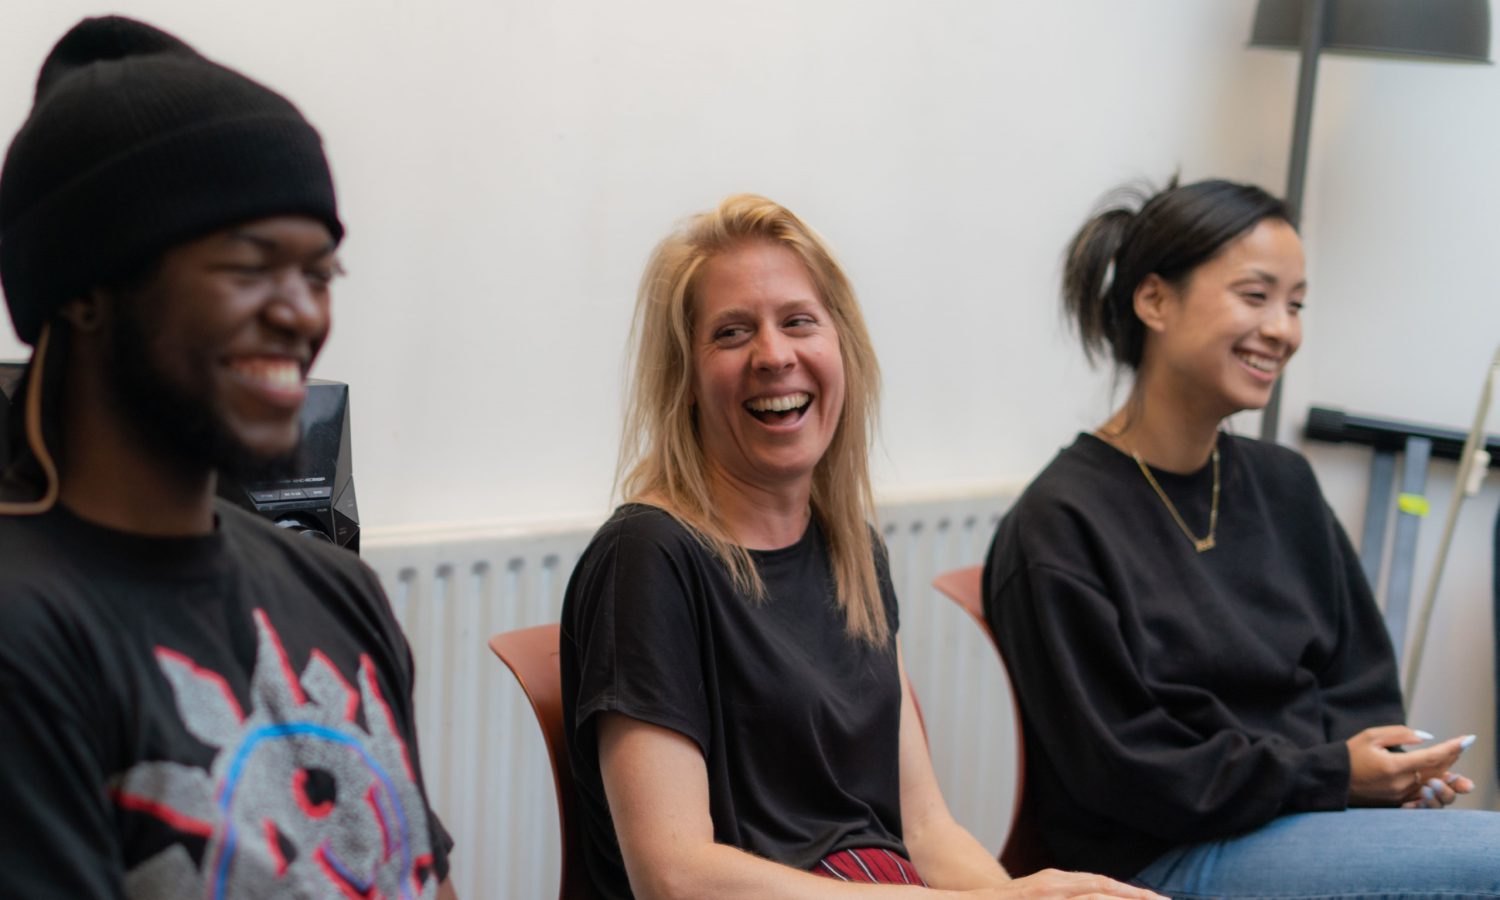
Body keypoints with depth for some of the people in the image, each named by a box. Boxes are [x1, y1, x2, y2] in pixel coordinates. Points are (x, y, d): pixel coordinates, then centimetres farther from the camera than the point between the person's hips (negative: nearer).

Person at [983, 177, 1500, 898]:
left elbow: (1359, 683, 17)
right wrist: (1333, 774, -14)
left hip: (1315, 820, 7)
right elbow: (1122, 771, -10)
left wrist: (1392, 769, -6)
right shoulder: (1061, 526, -8)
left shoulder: (1283, 486, 13)